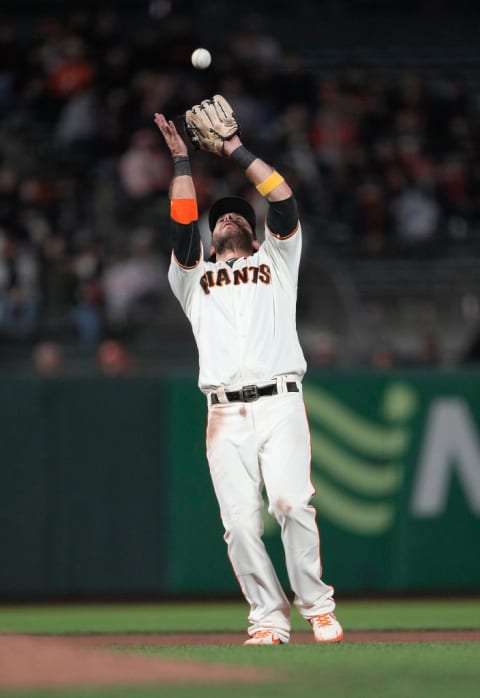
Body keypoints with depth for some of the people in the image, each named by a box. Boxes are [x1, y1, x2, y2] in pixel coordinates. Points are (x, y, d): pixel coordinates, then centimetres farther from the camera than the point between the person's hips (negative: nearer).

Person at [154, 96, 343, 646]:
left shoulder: (276, 263, 24)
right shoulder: (194, 278, 26)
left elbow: (283, 200, 12)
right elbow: (181, 227, 9)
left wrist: (235, 151, 14)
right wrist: (181, 162, 10)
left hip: (280, 404, -2)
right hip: (225, 414, 2)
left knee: (290, 502, -19)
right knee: (240, 520, -9)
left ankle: (317, 607, -9)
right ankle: (269, 618, -3)